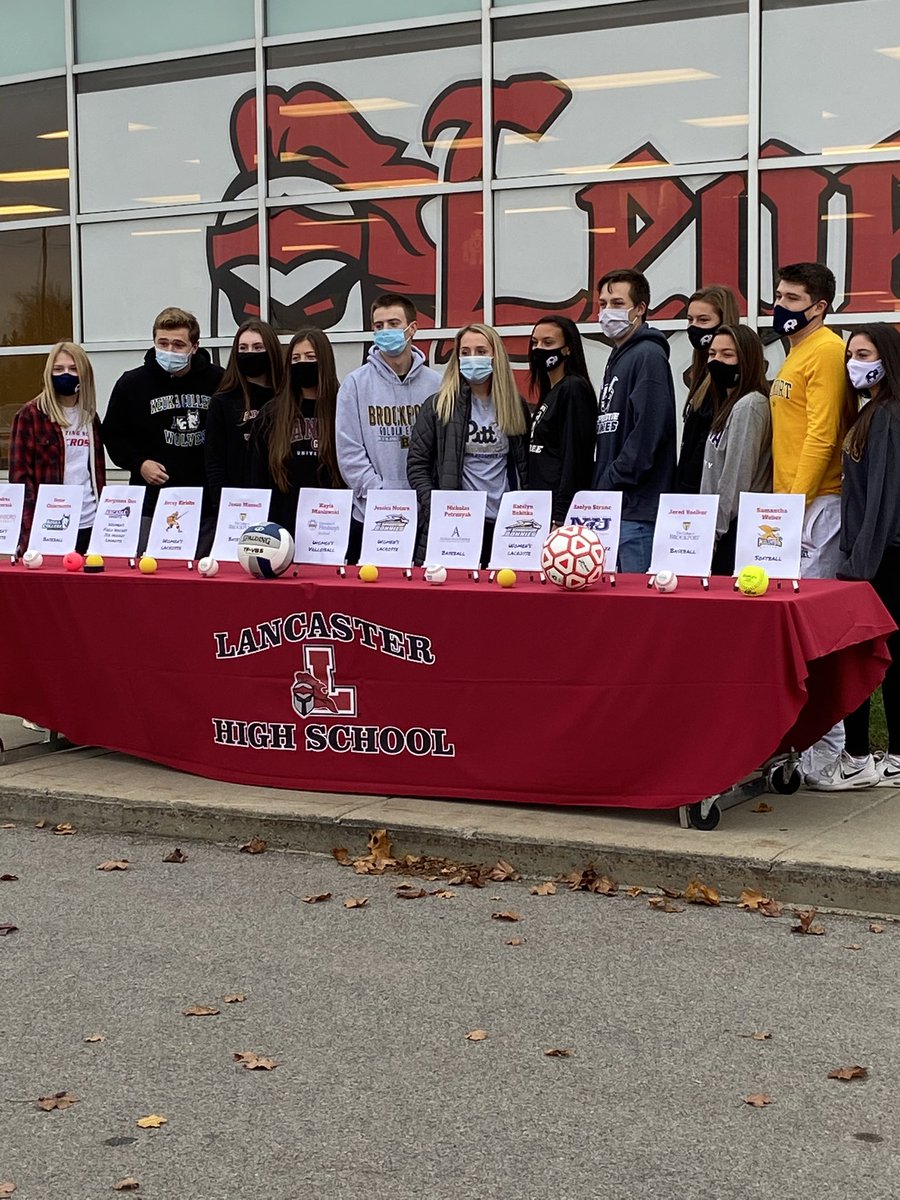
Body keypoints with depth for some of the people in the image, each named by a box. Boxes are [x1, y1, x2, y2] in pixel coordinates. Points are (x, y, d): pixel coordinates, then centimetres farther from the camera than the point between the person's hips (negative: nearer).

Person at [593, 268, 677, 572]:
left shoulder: (649, 356, -8)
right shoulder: (617, 358, 20)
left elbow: (648, 432, -19)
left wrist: (610, 483, -16)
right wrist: (600, 487, 11)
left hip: (637, 510, -9)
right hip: (611, 507, 9)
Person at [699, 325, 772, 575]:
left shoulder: (748, 406, -12)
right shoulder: (732, 405, 19)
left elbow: (736, 479, -16)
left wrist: (715, 529, -14)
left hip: (737, 530, -9)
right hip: (727, 530, 9)